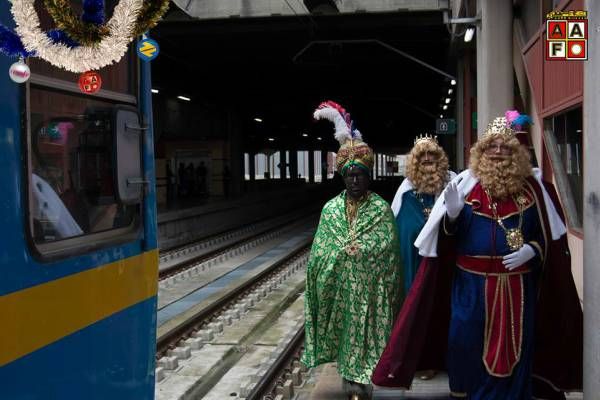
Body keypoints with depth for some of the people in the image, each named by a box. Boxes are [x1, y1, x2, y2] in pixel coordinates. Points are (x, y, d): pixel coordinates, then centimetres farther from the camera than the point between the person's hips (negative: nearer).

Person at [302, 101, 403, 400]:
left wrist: (351, 249, -13)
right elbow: (319, 252, 4)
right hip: (339, 285, 3)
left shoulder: (381, 207, -3)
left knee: (364, 328, -1)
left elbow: (388, 248, -9)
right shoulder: (331, 209, 5)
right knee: (343, 328, 8)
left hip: (368, 285, -2)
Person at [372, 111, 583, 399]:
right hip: (472, 283, 0)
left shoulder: (532, 187, 4)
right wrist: (452, 213, -18)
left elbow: (548, 236, 9)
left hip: (517, 285, 1)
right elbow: (448, 236, 2)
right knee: (469, 345, 4)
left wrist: (531, 250, -10)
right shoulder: (465, 183, 2)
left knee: (514, 348, 8)